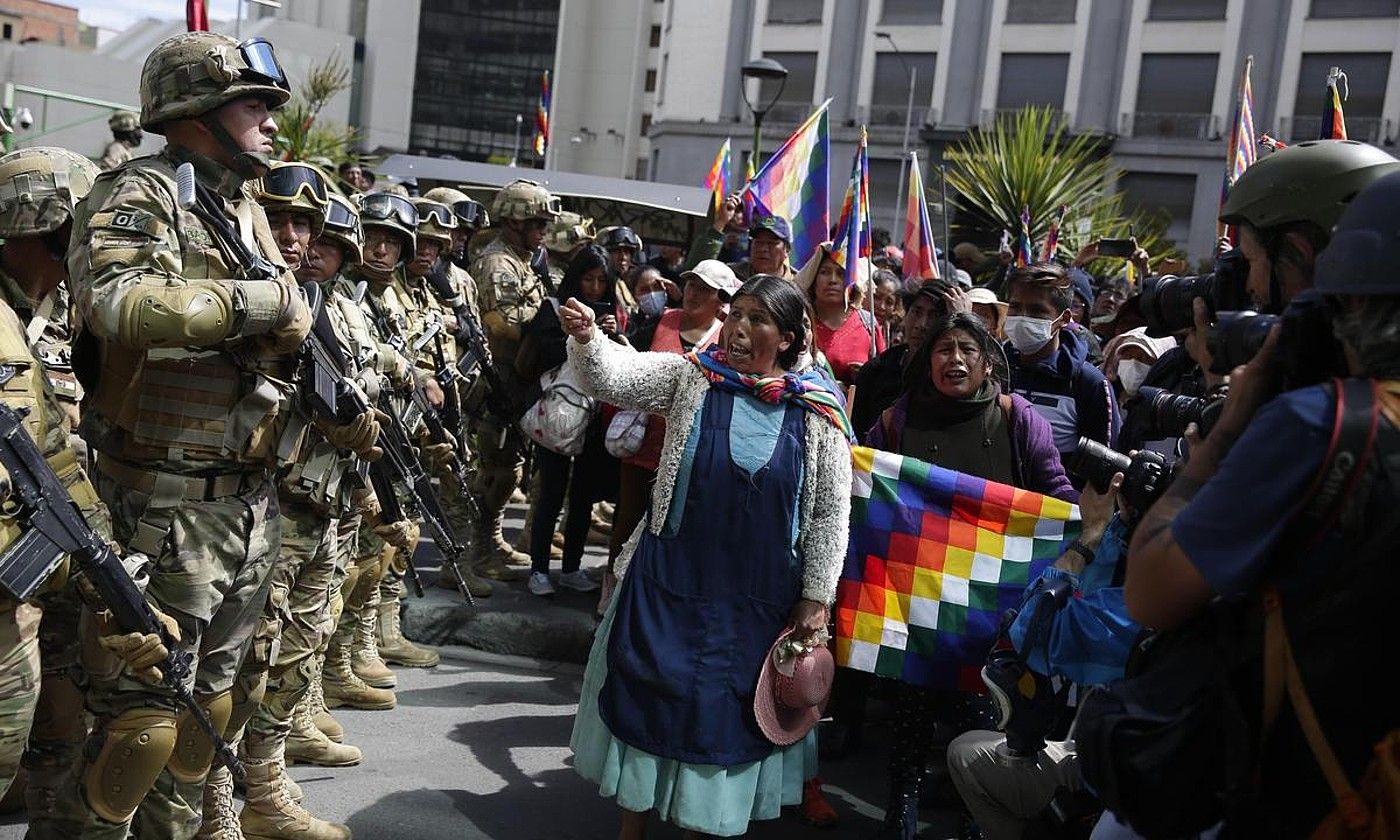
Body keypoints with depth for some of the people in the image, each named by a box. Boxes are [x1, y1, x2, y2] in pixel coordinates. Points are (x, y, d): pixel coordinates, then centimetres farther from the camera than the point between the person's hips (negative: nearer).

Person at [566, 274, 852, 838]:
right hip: (670, 582, 0)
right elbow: (615, 376, -13)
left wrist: (816, 596, -2)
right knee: (650, 701, 9)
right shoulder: (690, 378, -1)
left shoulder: (817, 413, -2)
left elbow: (830, 512, 0)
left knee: (729, 713, 11)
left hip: (760, 600, 0)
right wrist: (586, 338, -32)